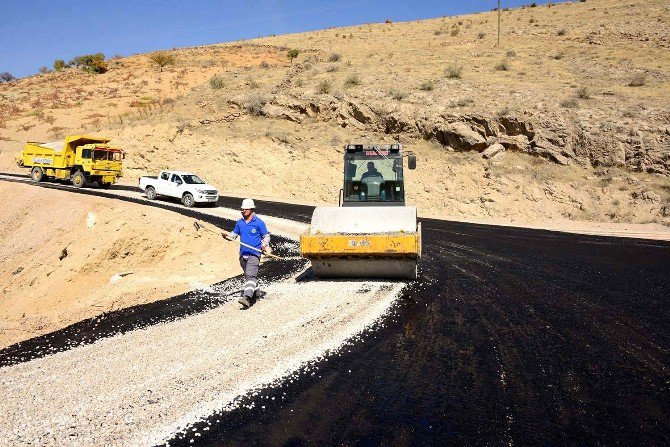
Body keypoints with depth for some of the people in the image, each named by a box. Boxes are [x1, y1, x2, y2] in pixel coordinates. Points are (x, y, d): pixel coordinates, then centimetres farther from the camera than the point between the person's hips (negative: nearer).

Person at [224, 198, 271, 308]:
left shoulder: (259, 223, -5)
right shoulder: (240, 223, 9)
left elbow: (266, 236, 1)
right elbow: (234, 234, 18)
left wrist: (264, 246, -17)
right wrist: (227, 236, -4)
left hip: (254, 254, -7)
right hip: (243, 254, 7)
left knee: (251, 275, -19)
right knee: (248, 275, 20)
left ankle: (247, 297, -30)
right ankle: (255, 291, 40)